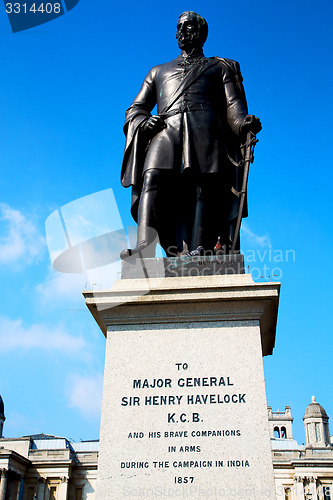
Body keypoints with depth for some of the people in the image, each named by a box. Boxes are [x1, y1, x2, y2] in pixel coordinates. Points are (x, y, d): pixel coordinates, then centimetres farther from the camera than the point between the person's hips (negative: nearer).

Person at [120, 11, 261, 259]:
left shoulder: (220, 68, 30)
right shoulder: (159, 71, 37)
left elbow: (233, 104, 14)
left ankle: (202, 249, -34)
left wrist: (243, 124, -11)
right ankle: (145, 247, -39)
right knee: (152, 180, -25)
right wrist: (144, 122, 4)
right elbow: (135, 109, 30)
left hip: (204, 129, -1)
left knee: (205, 185, -23)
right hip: (165, 131, 1)